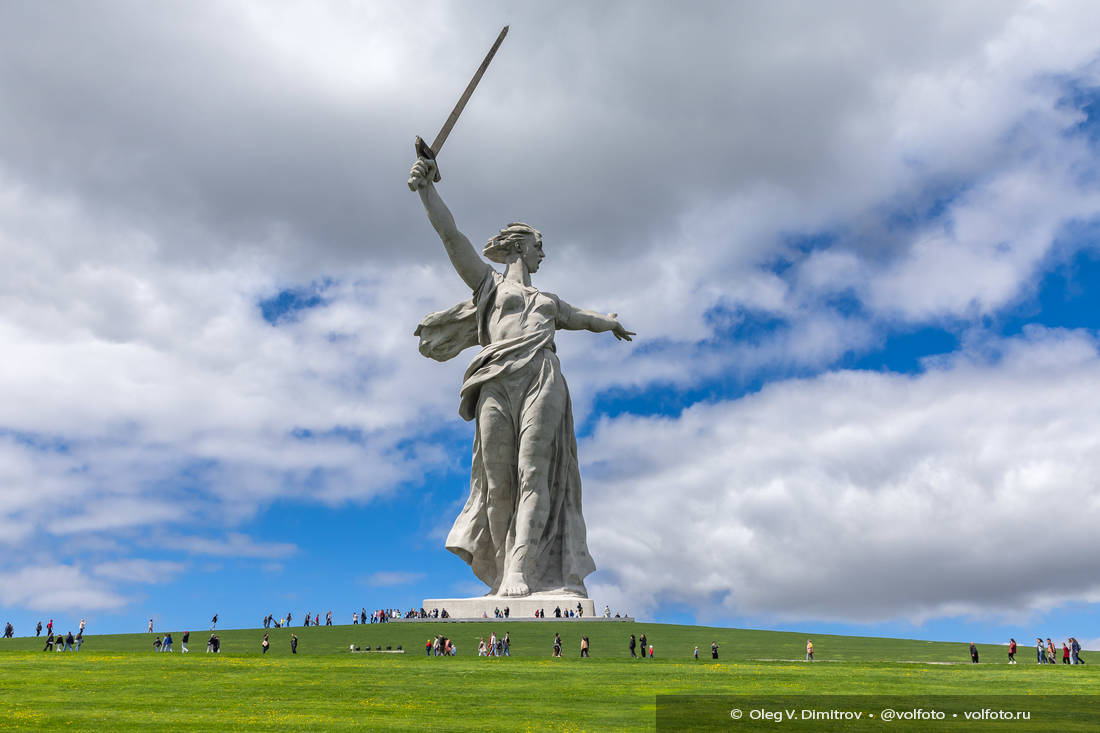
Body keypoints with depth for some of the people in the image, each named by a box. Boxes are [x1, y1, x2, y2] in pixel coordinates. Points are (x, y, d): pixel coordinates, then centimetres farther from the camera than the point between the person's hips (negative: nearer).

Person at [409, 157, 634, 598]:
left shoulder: (547, 301, 35)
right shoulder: (489, 283, 21)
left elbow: (581, 317, 54)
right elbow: (450, 235, 11)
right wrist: (425, 187, 3)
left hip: (542, 381, 3)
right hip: (499, 381, -3)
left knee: (534, 475, -14)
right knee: (499, 481, -7)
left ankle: (521, 574, -23)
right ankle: (503, 573, -3)